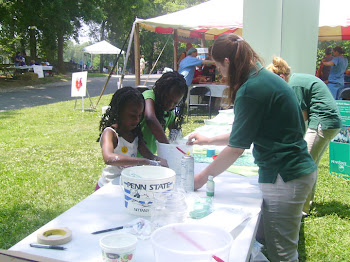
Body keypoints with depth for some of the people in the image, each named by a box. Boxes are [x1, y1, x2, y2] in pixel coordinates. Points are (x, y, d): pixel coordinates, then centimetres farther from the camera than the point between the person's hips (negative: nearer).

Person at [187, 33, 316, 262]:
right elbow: (245, 133, 19)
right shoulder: (266, 77, 11)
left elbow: (236, 148, -15)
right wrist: (209, 140, 24)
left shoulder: (250, 90, -20)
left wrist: (204, 176, -2)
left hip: (284, 178, -10)